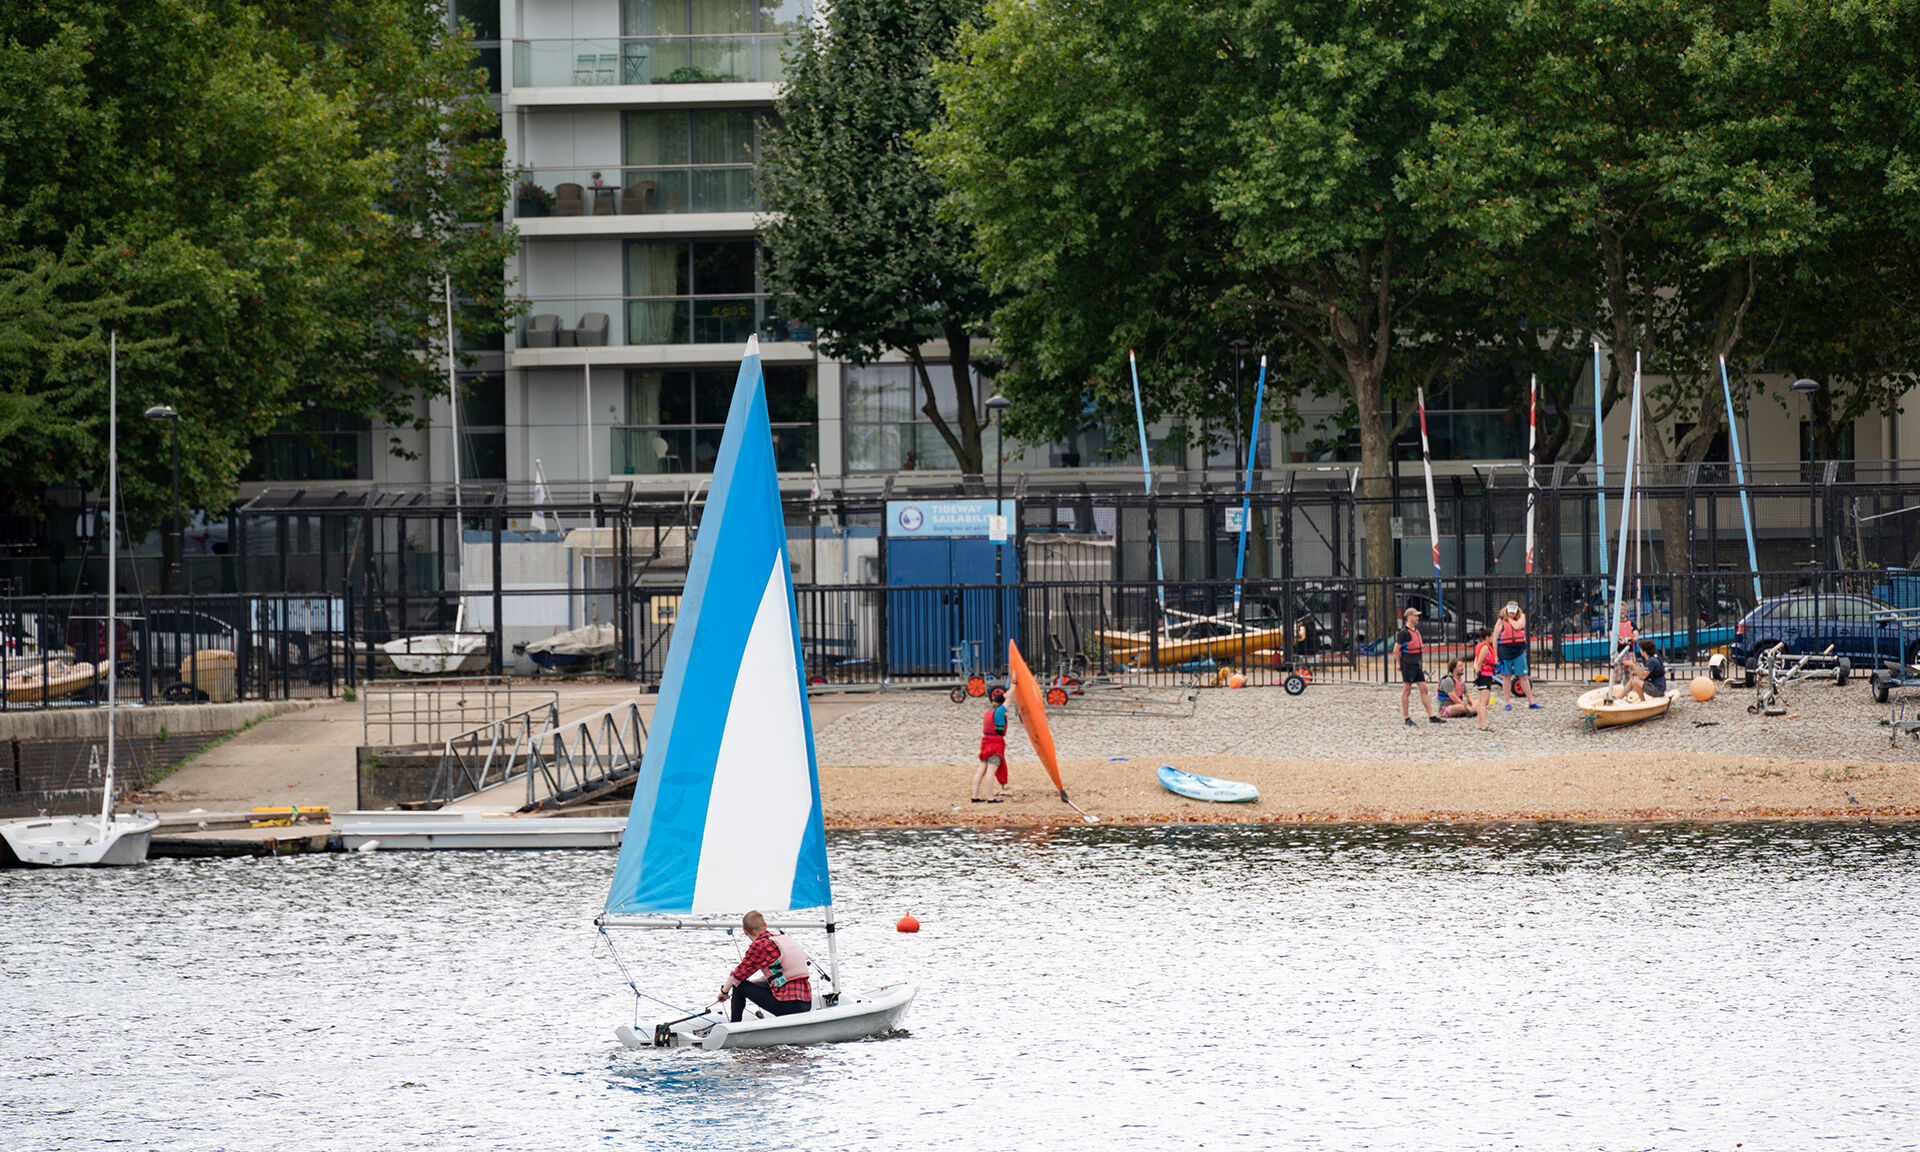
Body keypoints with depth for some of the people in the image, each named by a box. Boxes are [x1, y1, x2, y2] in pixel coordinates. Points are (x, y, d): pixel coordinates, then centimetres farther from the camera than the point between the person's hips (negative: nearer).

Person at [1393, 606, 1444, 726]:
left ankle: (1431, 717, 6)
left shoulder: (1416, 630, 14)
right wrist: (1401, 663, -8)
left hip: (1416, 664, 8)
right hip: (1407, 665, -8)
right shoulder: (1403, 632, -12)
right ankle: (1406, 718, 5)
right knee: (1406, 691, -2)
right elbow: (1396, 650, -13)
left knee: (1424, 689, 6)